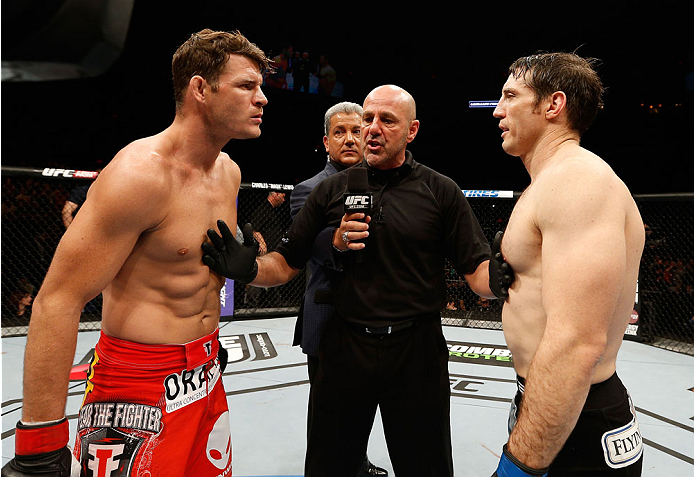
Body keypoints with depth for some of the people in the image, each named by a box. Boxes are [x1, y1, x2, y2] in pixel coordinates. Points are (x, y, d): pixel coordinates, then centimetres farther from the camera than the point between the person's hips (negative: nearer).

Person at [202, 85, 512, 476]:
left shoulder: (441, 191, -2)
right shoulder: (332, 190, 3)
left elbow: (477, 271, -5)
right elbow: (286, 265, 3)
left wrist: (502, 278, -27)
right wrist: (248, 269, -17)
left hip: (417, 350, -1)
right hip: (344, 349, 2)